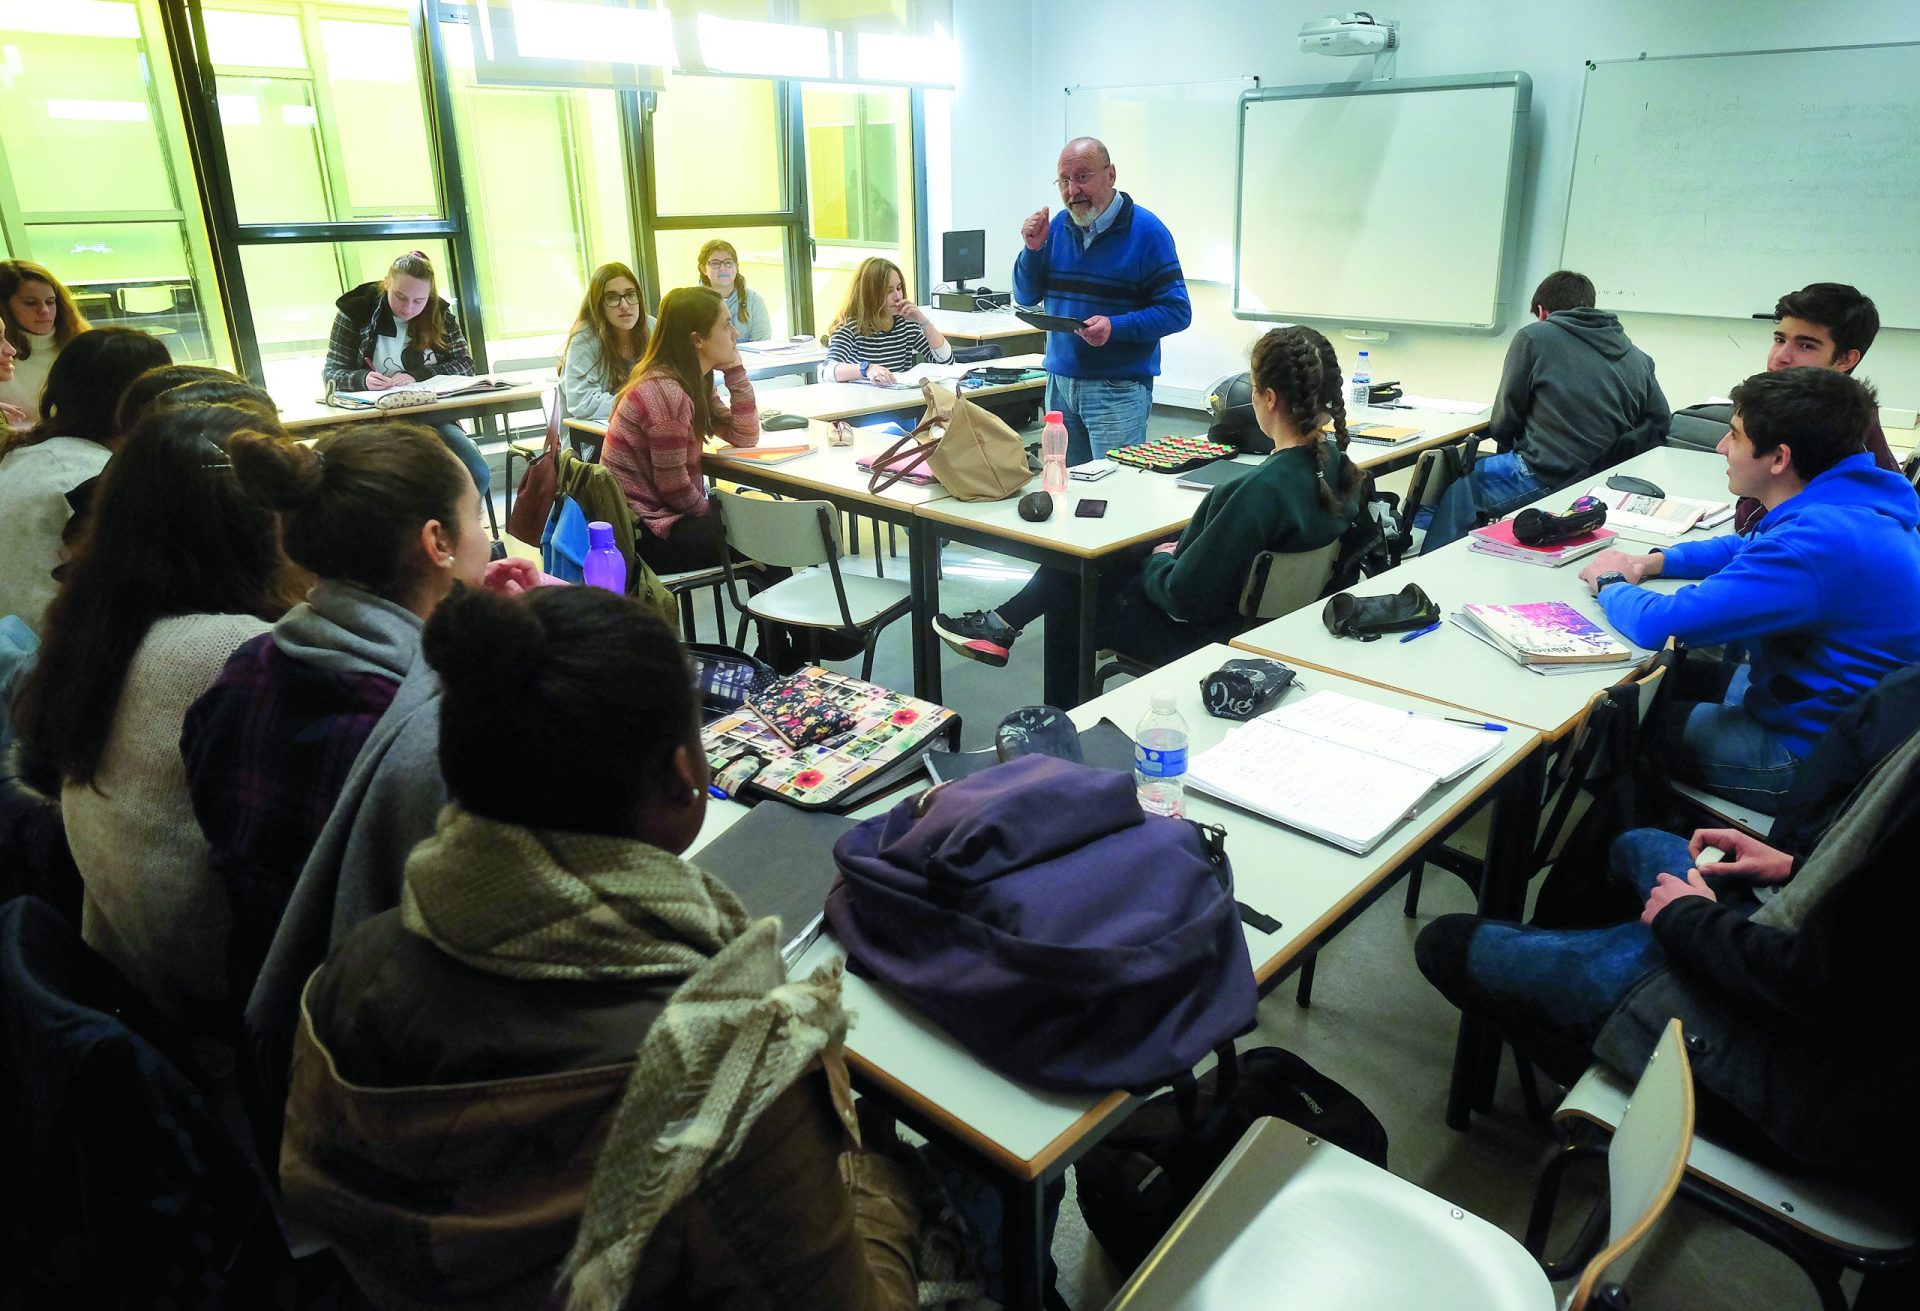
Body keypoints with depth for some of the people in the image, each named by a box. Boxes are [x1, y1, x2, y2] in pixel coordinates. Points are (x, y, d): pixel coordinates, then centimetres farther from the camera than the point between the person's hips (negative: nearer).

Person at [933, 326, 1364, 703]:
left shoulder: (1263, 490, -33)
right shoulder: (1337, 468, -6)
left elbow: (1185, 596, -28)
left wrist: (1158, 562, -7)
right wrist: (1180, 553, 7)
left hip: (1206, 638, -8)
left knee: (1071, 597, 14)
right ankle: (1002, 625, 31)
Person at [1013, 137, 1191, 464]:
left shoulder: (1146, 231, -6)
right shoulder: (1057, 226, 10)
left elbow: (1177, 311, -10)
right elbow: (1025, 298, 12)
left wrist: (1116, 327, -24)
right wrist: (1033, 250, -4)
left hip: (1118, 390, -5)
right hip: (1059, 383, 5)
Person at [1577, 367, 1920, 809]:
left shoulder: (1818, 541, -33)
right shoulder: (1855, 503, -1)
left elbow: (1657, 624, -32)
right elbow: (1748, 548, 19)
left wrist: (1611, 585, -10)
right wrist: (1654, 561, 2)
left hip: (1812, 753, -9)